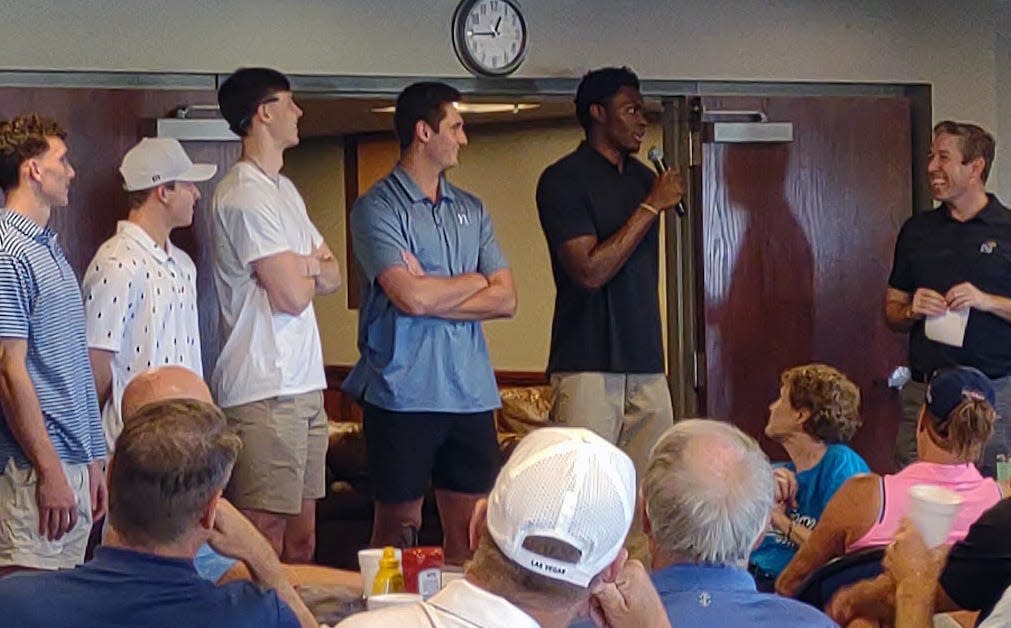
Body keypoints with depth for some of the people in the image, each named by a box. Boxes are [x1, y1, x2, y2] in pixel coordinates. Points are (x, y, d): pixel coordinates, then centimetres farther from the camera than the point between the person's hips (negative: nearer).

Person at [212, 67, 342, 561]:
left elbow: (332, 276, 16)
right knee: (263, 540, -9)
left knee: (301, 538, 11)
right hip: (265, 390, -10)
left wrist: (302, 267, -7)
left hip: (303, 385, 10)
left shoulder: (284, 191, 19)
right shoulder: (245, 196, -13)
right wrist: (312, 269, 5)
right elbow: (292, 295, -17)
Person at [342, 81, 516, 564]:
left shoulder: (471, 210, 15)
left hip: (471, 393, 5)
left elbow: (505, 300, 5)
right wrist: (475, 280, 1)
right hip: (404, 393, -5)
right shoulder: (377, 208, -4)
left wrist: (433, 294, -8)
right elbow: (411, 296, -16)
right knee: (397, 525, 2)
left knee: (469, 531, 6)